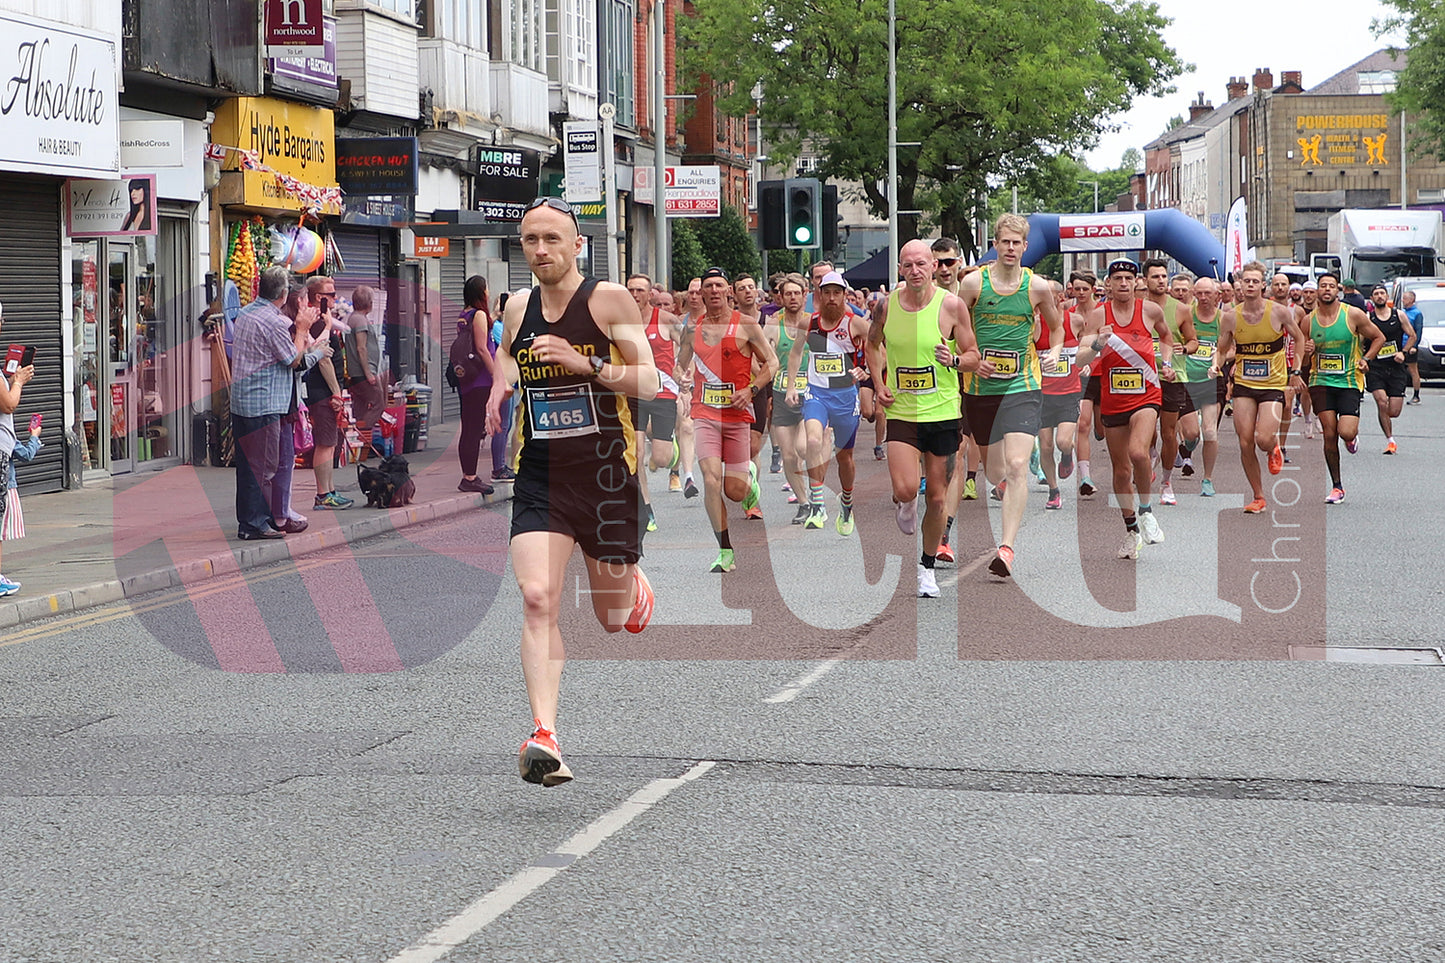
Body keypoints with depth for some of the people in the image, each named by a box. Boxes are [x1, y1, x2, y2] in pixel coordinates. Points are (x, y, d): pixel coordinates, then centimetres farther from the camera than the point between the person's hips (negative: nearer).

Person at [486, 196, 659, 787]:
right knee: (537, 599, -20)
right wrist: (500, 392, 7)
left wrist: (587, 364, -24)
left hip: (607, 476, -2)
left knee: (613, 619, 12)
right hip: (539, 479, 2)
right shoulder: (516, 311, 7)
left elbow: (649, 383, -10)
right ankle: (544, 736, -27)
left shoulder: (610, 300, -7)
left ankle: (634, 586, 50)